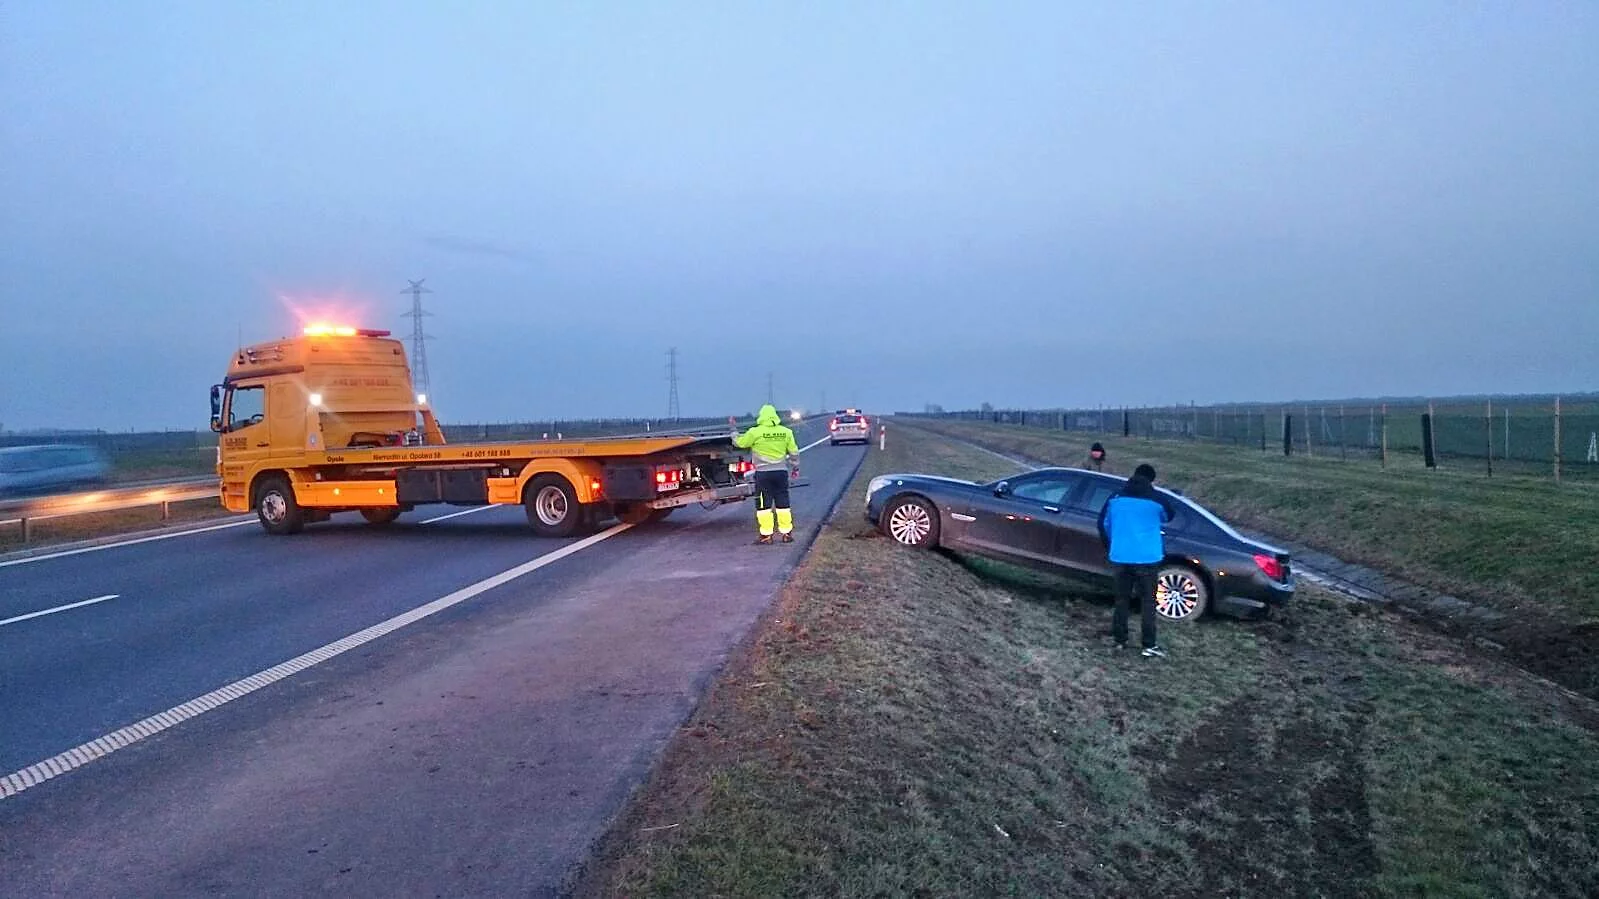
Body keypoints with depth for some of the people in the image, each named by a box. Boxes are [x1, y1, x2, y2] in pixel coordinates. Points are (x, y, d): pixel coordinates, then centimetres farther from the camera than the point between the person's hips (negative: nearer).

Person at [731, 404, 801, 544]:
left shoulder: (755, 432, -9)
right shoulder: (786, 432, 2)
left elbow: (739, 442, 2)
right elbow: (794, 452, 8)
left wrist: (733, 429, 18)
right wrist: (795, 467, 22)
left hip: (763, 473, -3)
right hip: (781, 472, 4)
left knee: (764, 505, 3)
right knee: (783, 504, 11)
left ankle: (766, 535, 4)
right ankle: (787, 533, 14)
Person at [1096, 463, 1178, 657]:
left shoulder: (1116, 497, 2)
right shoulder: (1157, 499, -9)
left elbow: (1104, 524, 9)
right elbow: (1169, 516, 12)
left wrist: (1110, 547, 22)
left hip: (1120, 557, 3)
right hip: (1147, 558, -3)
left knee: (1121, 599, 12)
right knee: (1147, 601, 3)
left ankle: (1119, 640, 17)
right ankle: (1149, 645, 3)